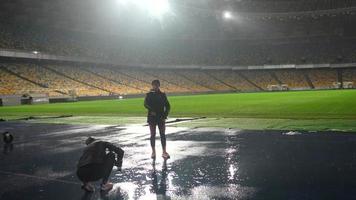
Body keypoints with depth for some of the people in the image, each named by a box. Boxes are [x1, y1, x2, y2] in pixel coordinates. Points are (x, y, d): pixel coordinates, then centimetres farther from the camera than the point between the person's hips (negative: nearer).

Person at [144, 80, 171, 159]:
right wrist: (151, 110, -27)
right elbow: (146, 104, -11)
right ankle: (153, 152, 13)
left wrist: (165, 115, -5)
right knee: (153, 135, 4)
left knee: (163, 135, -1)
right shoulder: (149, 95, 3)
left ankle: (164, 152, 2)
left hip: (161, 117, 1)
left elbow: (167, 106, 6)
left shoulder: (162, 95, 6)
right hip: (152, 117, -1)